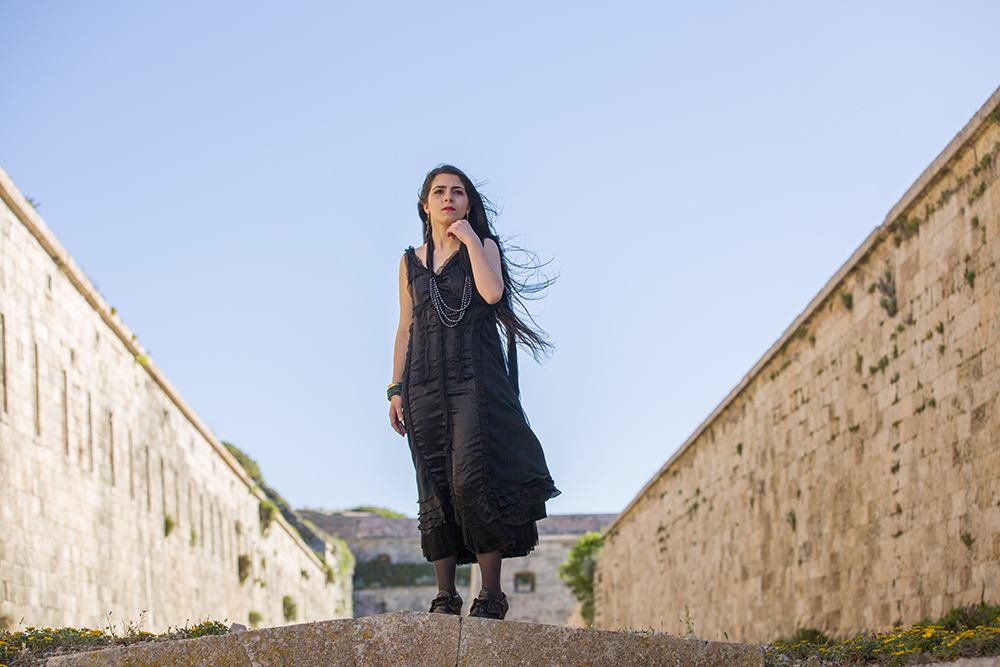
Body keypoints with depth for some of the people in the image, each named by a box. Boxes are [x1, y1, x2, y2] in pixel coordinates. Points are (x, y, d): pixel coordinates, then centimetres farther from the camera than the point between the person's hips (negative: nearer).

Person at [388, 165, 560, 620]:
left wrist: (470, 239, -4)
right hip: (425, 384, 3)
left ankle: (491, 594, -12)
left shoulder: (485, 247, 9)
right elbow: (405, 329, 17)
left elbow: (493, 292, -13)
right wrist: (396, 390, 10)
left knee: (470, 480, -16)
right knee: (434, 490, -2)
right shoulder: (411, 261, 18)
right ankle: (445, 595, 3)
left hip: (475, 377, -3)